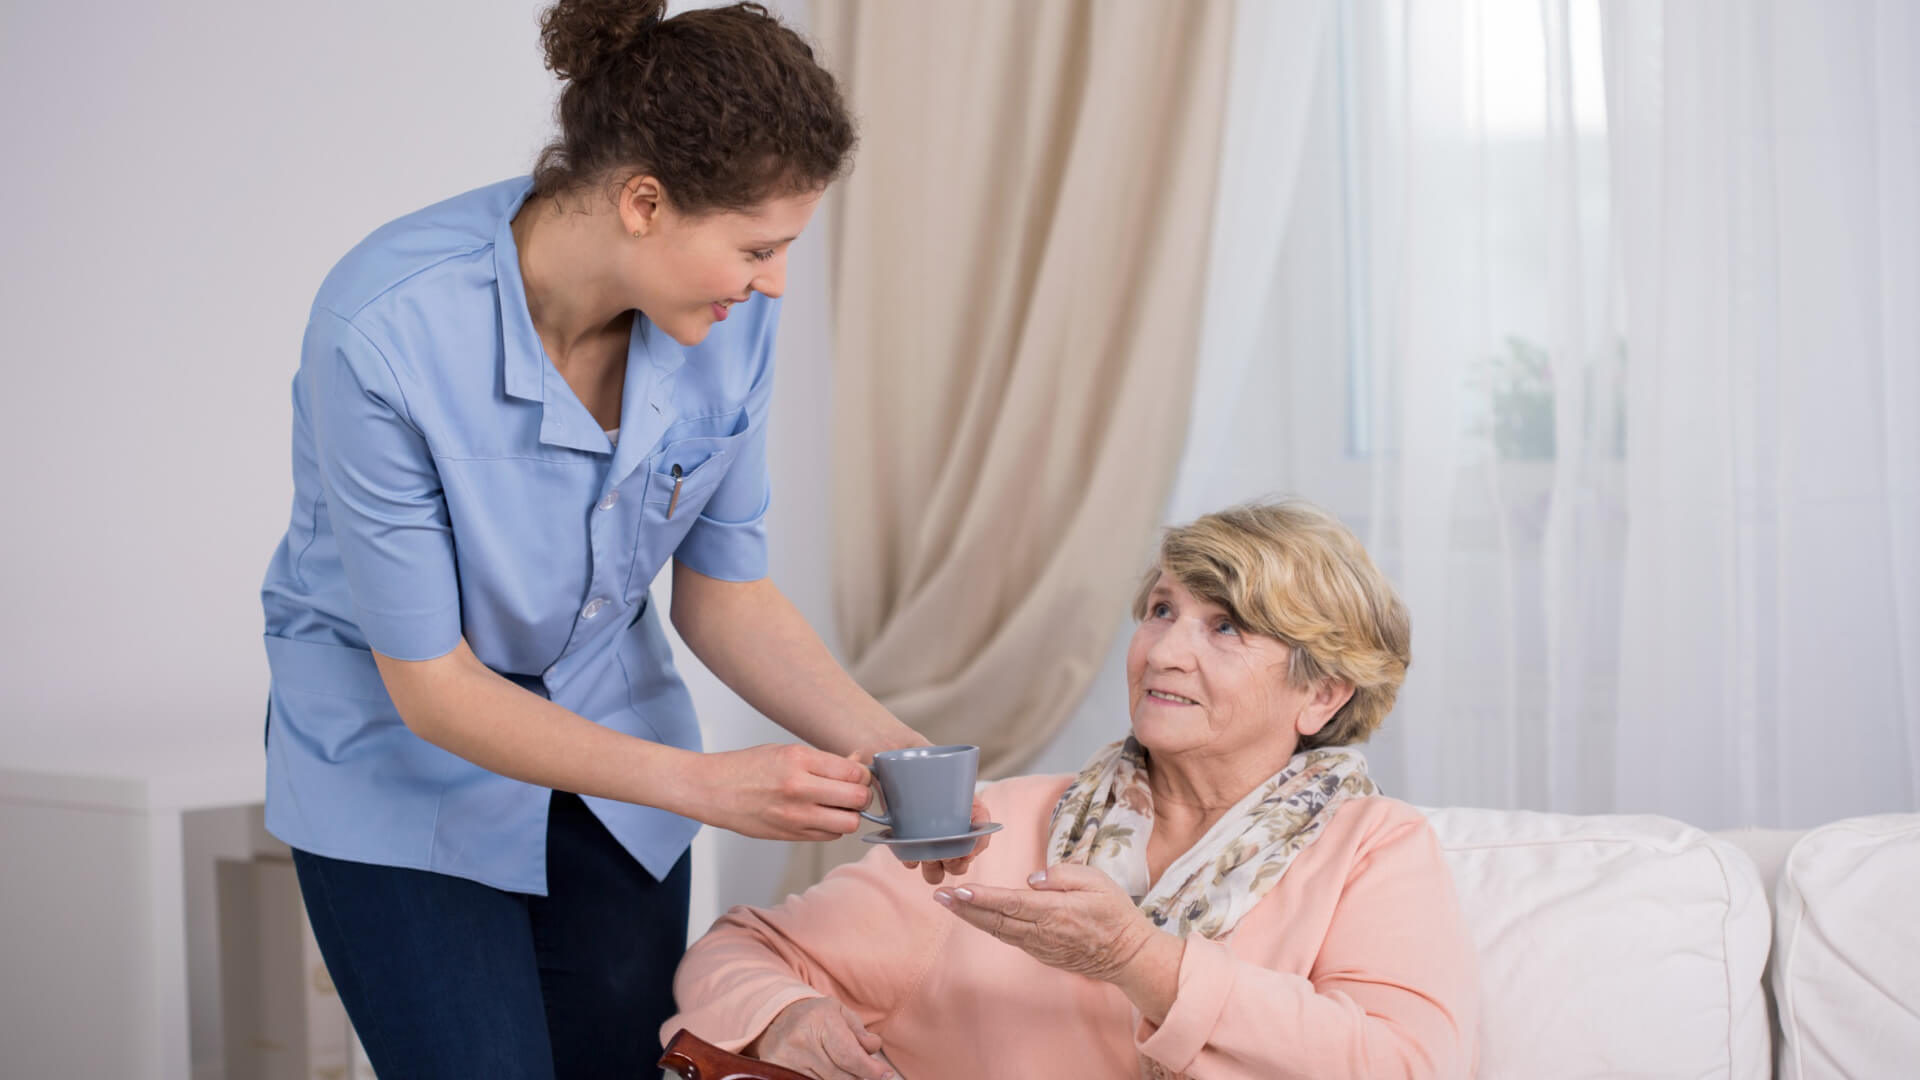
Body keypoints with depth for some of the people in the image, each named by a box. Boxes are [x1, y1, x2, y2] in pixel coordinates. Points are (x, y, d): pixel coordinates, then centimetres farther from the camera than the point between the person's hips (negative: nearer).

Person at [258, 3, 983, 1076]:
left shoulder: (733, 317, -17)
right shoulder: (386, 330, -32)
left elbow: (723, 591, -4)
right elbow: (430, 683, -25)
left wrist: (883, 745, -19)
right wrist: (705, 785, -31)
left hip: (611, 720, 5)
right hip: (407, 760, -4)